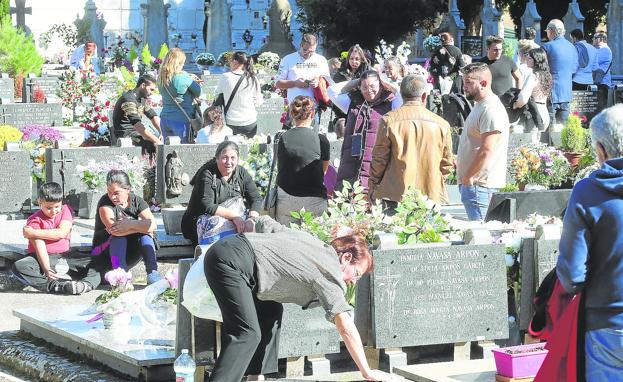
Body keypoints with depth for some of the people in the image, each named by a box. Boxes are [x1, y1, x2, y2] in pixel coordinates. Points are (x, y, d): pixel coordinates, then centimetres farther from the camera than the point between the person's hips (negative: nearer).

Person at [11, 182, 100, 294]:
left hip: (64, 256, 3)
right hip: (44, 257, -3)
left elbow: (62, 233, -13)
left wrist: (33, 233, -15)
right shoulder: (34, 220, -6)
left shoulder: (66, 210, 3)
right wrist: (47, 270, -32)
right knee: (18, 267, -34)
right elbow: (39, 246, -18)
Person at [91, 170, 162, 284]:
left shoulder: (137, 201, -2)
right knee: (119, 236, -31)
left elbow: (152, 225, -19)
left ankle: (152, 272, -36)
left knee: (145, 235, -21)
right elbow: (112, 229, -31)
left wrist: (131, 224, -33)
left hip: (128, 255, 3)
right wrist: (141, 227, -25)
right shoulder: (105, 202, -13)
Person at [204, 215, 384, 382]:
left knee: (271, 312, 17)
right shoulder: (330, 273, -5)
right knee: (247, 335, -15)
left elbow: (264, 223, 22)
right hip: (232, 261, -10)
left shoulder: (310, 240, 18)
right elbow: (347, 329, -9)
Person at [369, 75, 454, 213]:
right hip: (431, 196, 2)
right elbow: (447, 164, 10)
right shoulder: (441, 124, 3)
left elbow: (379, 160, 1)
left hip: (394, 196, -2)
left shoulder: (389, 120, -3)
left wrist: (372, 190, 13)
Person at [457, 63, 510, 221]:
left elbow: (486, 151, -22)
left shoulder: (492, 110, -15)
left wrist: (468, 177, -15)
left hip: (479, 184, -10)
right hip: (470, 182, 10)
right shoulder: (480, 106, 19)